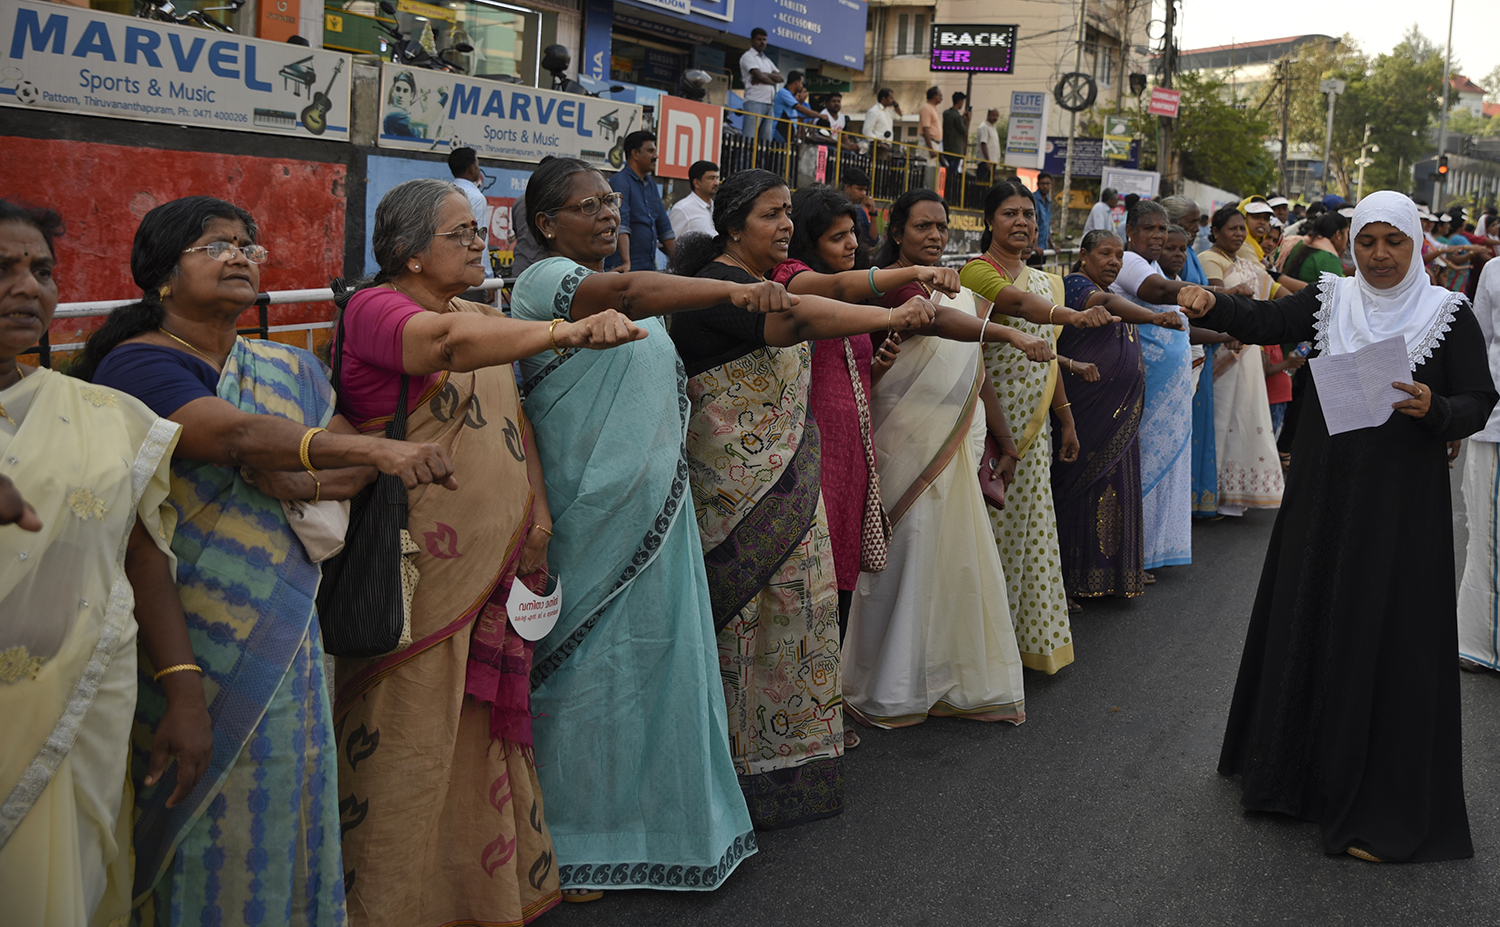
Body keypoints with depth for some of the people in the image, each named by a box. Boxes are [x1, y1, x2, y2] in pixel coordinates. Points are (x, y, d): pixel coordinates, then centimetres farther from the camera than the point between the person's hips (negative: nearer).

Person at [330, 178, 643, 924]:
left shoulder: (480, 317, 15)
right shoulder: (376, 308, -12)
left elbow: (512, 420, 21)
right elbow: (449, 343, -33)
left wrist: (536, 508, 10)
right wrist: (568, 332, -45)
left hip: (494, 563, 8)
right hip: (421, 572, -8)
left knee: (484, 724, 16)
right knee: (413, 734, 0)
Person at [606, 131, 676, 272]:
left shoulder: (651, 183, 18)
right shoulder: (619, 182, -8)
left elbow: (664, 227, 22)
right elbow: (621, 224, -22)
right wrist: (626, 263, -33)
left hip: (650, 267, 7)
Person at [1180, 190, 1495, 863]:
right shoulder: (1328, 300, 5)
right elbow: (1264, 321, -8)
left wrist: (1435, 409, -24)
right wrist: (1212, 305, -28)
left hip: (1403, 502, -3)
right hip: (1324, 490, 3)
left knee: (1386, 637, -1)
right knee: (1307, 619, 11)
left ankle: (1381, 804, 10)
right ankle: (1297, 767, 30)